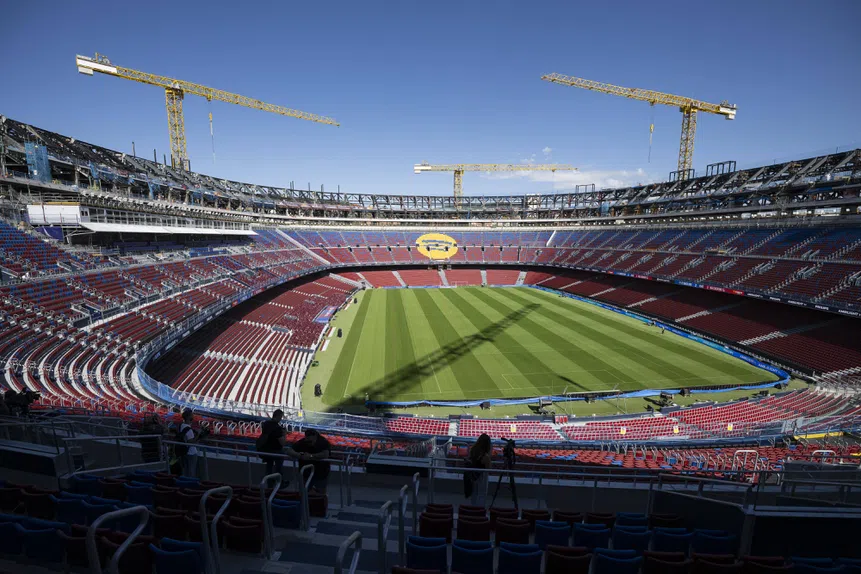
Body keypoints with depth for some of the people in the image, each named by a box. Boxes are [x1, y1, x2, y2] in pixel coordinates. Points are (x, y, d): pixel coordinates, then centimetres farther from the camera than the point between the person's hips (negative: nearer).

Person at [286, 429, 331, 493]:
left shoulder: (323, 442, -21)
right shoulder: (302, 442, -12)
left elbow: (326, 454, -35)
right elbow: (289, 451, -16)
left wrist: (311, 456, -34)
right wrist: (300, 455, -32)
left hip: (321, 474, -3)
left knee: (320, 493, 9)